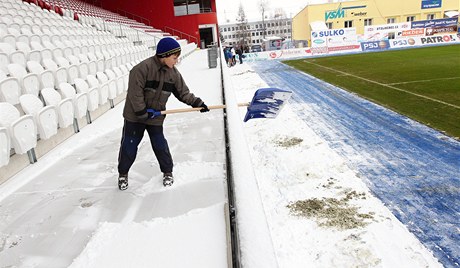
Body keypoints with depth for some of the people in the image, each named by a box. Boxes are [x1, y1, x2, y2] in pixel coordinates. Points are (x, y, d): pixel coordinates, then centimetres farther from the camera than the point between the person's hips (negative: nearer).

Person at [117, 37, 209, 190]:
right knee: (129, 145, 7)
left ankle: (167, 172, 27)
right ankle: (123, 174, 28)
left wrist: (197, 103, -7)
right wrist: (142, 112, -20)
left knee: (160, 145, 6)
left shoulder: (173, 73, -2)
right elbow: (135, 92, -22)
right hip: (135, 115, -3)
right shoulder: (143, 68, -22)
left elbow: (183, 92, 4)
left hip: (156, 117, 4)